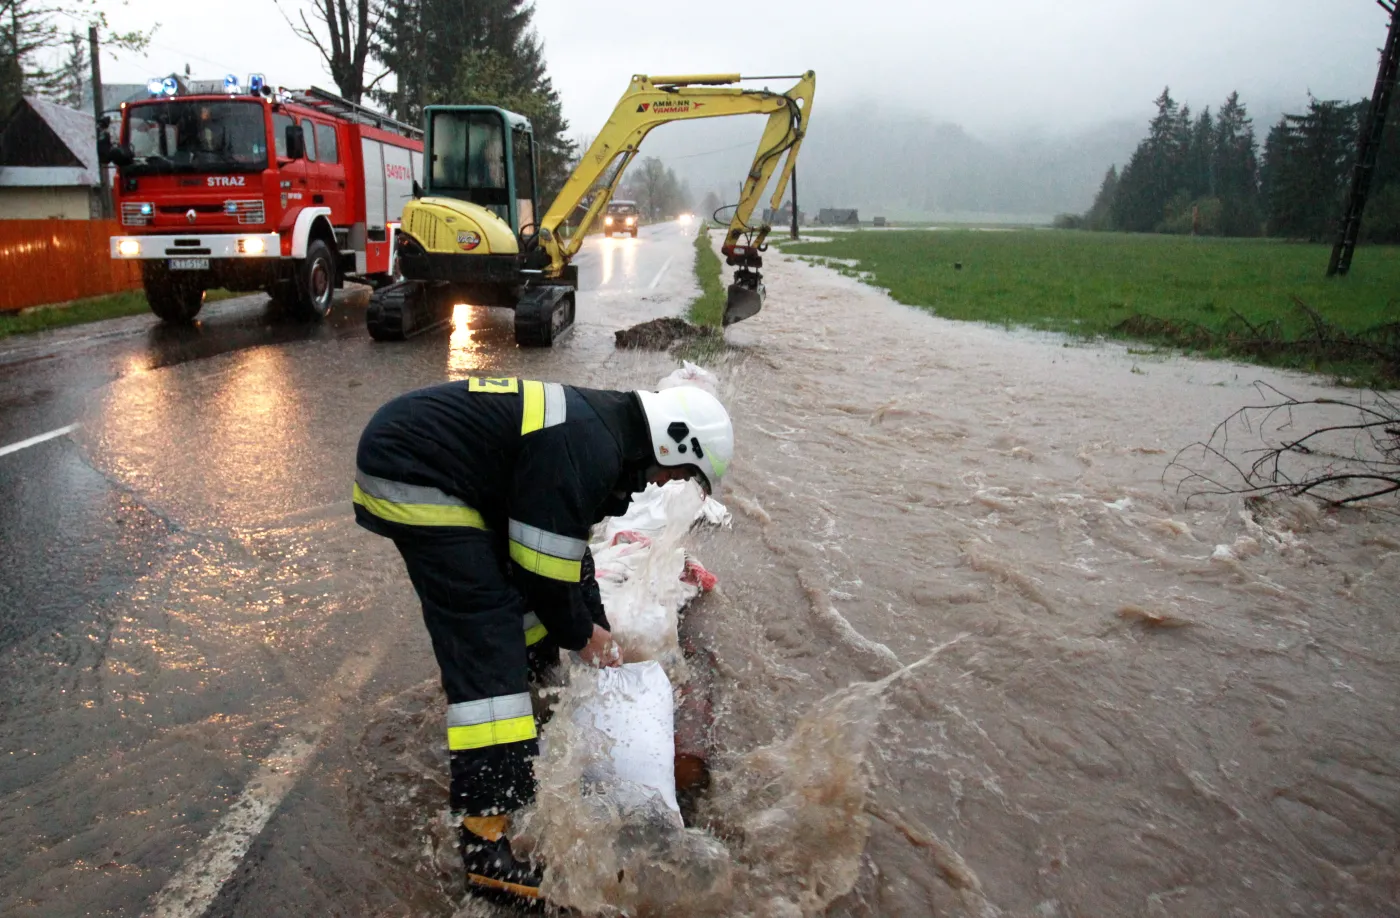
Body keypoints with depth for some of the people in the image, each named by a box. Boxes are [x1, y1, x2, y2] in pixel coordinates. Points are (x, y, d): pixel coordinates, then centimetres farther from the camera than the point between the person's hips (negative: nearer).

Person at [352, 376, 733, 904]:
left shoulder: (603, 425, 7)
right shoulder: (586, 452, -24)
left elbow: (568, 542, 17)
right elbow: (544, 565, -17)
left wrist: (595, 623, 21)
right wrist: (582, 635, 0)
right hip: (410, 481, -10)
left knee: (519, 584, 19)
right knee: (486, 641, -13)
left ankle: (537, 695, 43)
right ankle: (489, 845, -9)